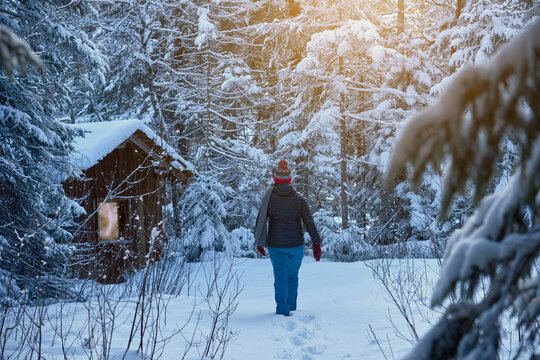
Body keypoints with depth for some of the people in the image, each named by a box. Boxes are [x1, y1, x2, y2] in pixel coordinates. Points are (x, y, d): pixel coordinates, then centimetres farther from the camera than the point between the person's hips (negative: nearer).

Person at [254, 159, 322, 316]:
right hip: (296, 244, 1)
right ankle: (292, 307, 28)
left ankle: (283, 311, 5)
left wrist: (259, 242, 6)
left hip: (276, 245, -1)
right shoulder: (299, 199, -2)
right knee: (293, 276, 20)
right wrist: (316, 243, -5)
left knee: (280, 278, 8)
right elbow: (309, 222, -6)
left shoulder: (269, 197, -4)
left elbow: (261, 220, -4)